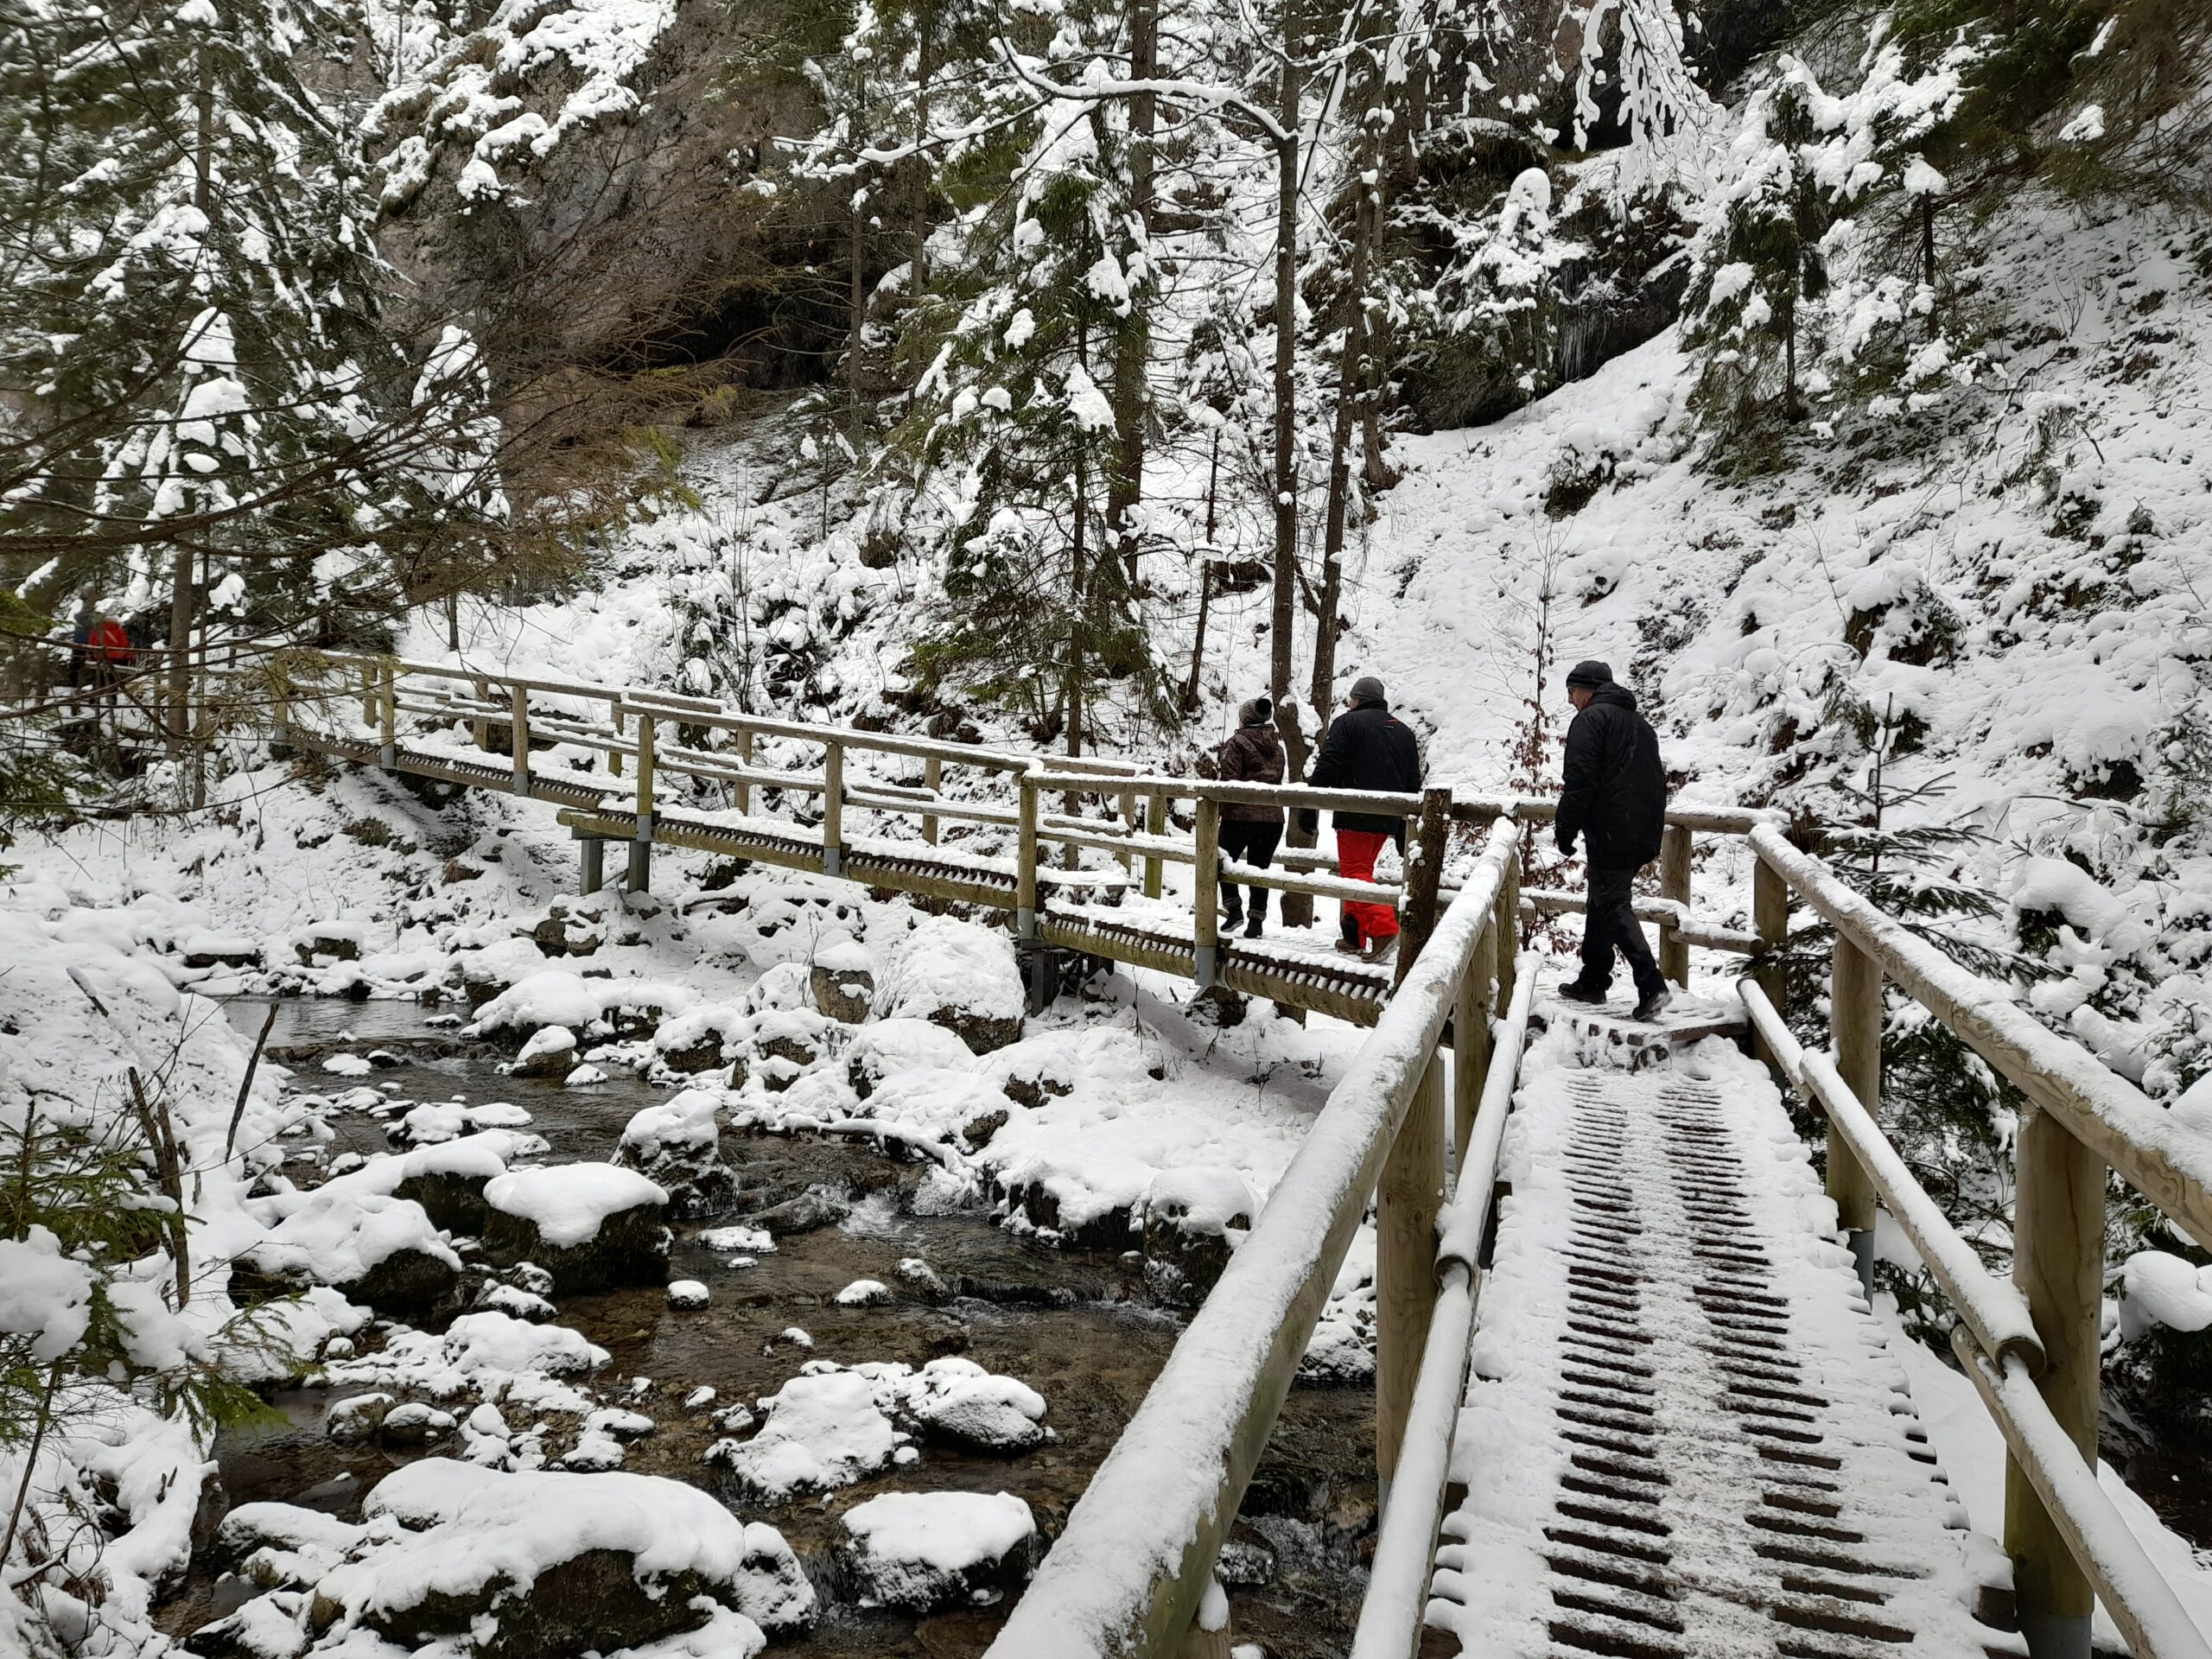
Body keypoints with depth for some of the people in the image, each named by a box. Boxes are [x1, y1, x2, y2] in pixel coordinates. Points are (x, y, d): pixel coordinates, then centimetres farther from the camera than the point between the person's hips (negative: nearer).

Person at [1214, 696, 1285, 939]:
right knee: (1259, 869, 10)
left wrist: (1216, 811, -6)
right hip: (1272, 817, 5)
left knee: (1224, 863, 13)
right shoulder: (1276, 746, 12)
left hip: (1240, 816, -5)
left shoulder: (1237, 742, -8)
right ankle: (1256, 921, 8)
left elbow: (1229, 781, -13)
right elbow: (1277, 779, 16)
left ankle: (1234, 909, 2)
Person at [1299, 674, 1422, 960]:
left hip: (1355, 816, -7)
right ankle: (1354, 937, 19)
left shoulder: (1348, 723, -1)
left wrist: (1309, 808, -8)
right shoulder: (1404, 731, 19)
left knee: (1355, 873, -6)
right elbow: (1413, 783, 19)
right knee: (1361, 871, 17)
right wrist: (1404, 832, 22)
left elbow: (1327, 768, -11)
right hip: (1388, 819, 7)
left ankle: (1384, 929, -23)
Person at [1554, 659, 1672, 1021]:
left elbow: (1580, 780, -15)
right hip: (1643, 835, 9)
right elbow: (1658, 780, 25)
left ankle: (1650, 984, -21)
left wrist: (1566, 829, -11)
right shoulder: (1641, 724, 23)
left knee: (1612, 905, -9)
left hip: (1608, 831, -9)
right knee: (1603, 902, 17)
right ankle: (1593, 981, 24)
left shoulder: (1591, 719, -5)